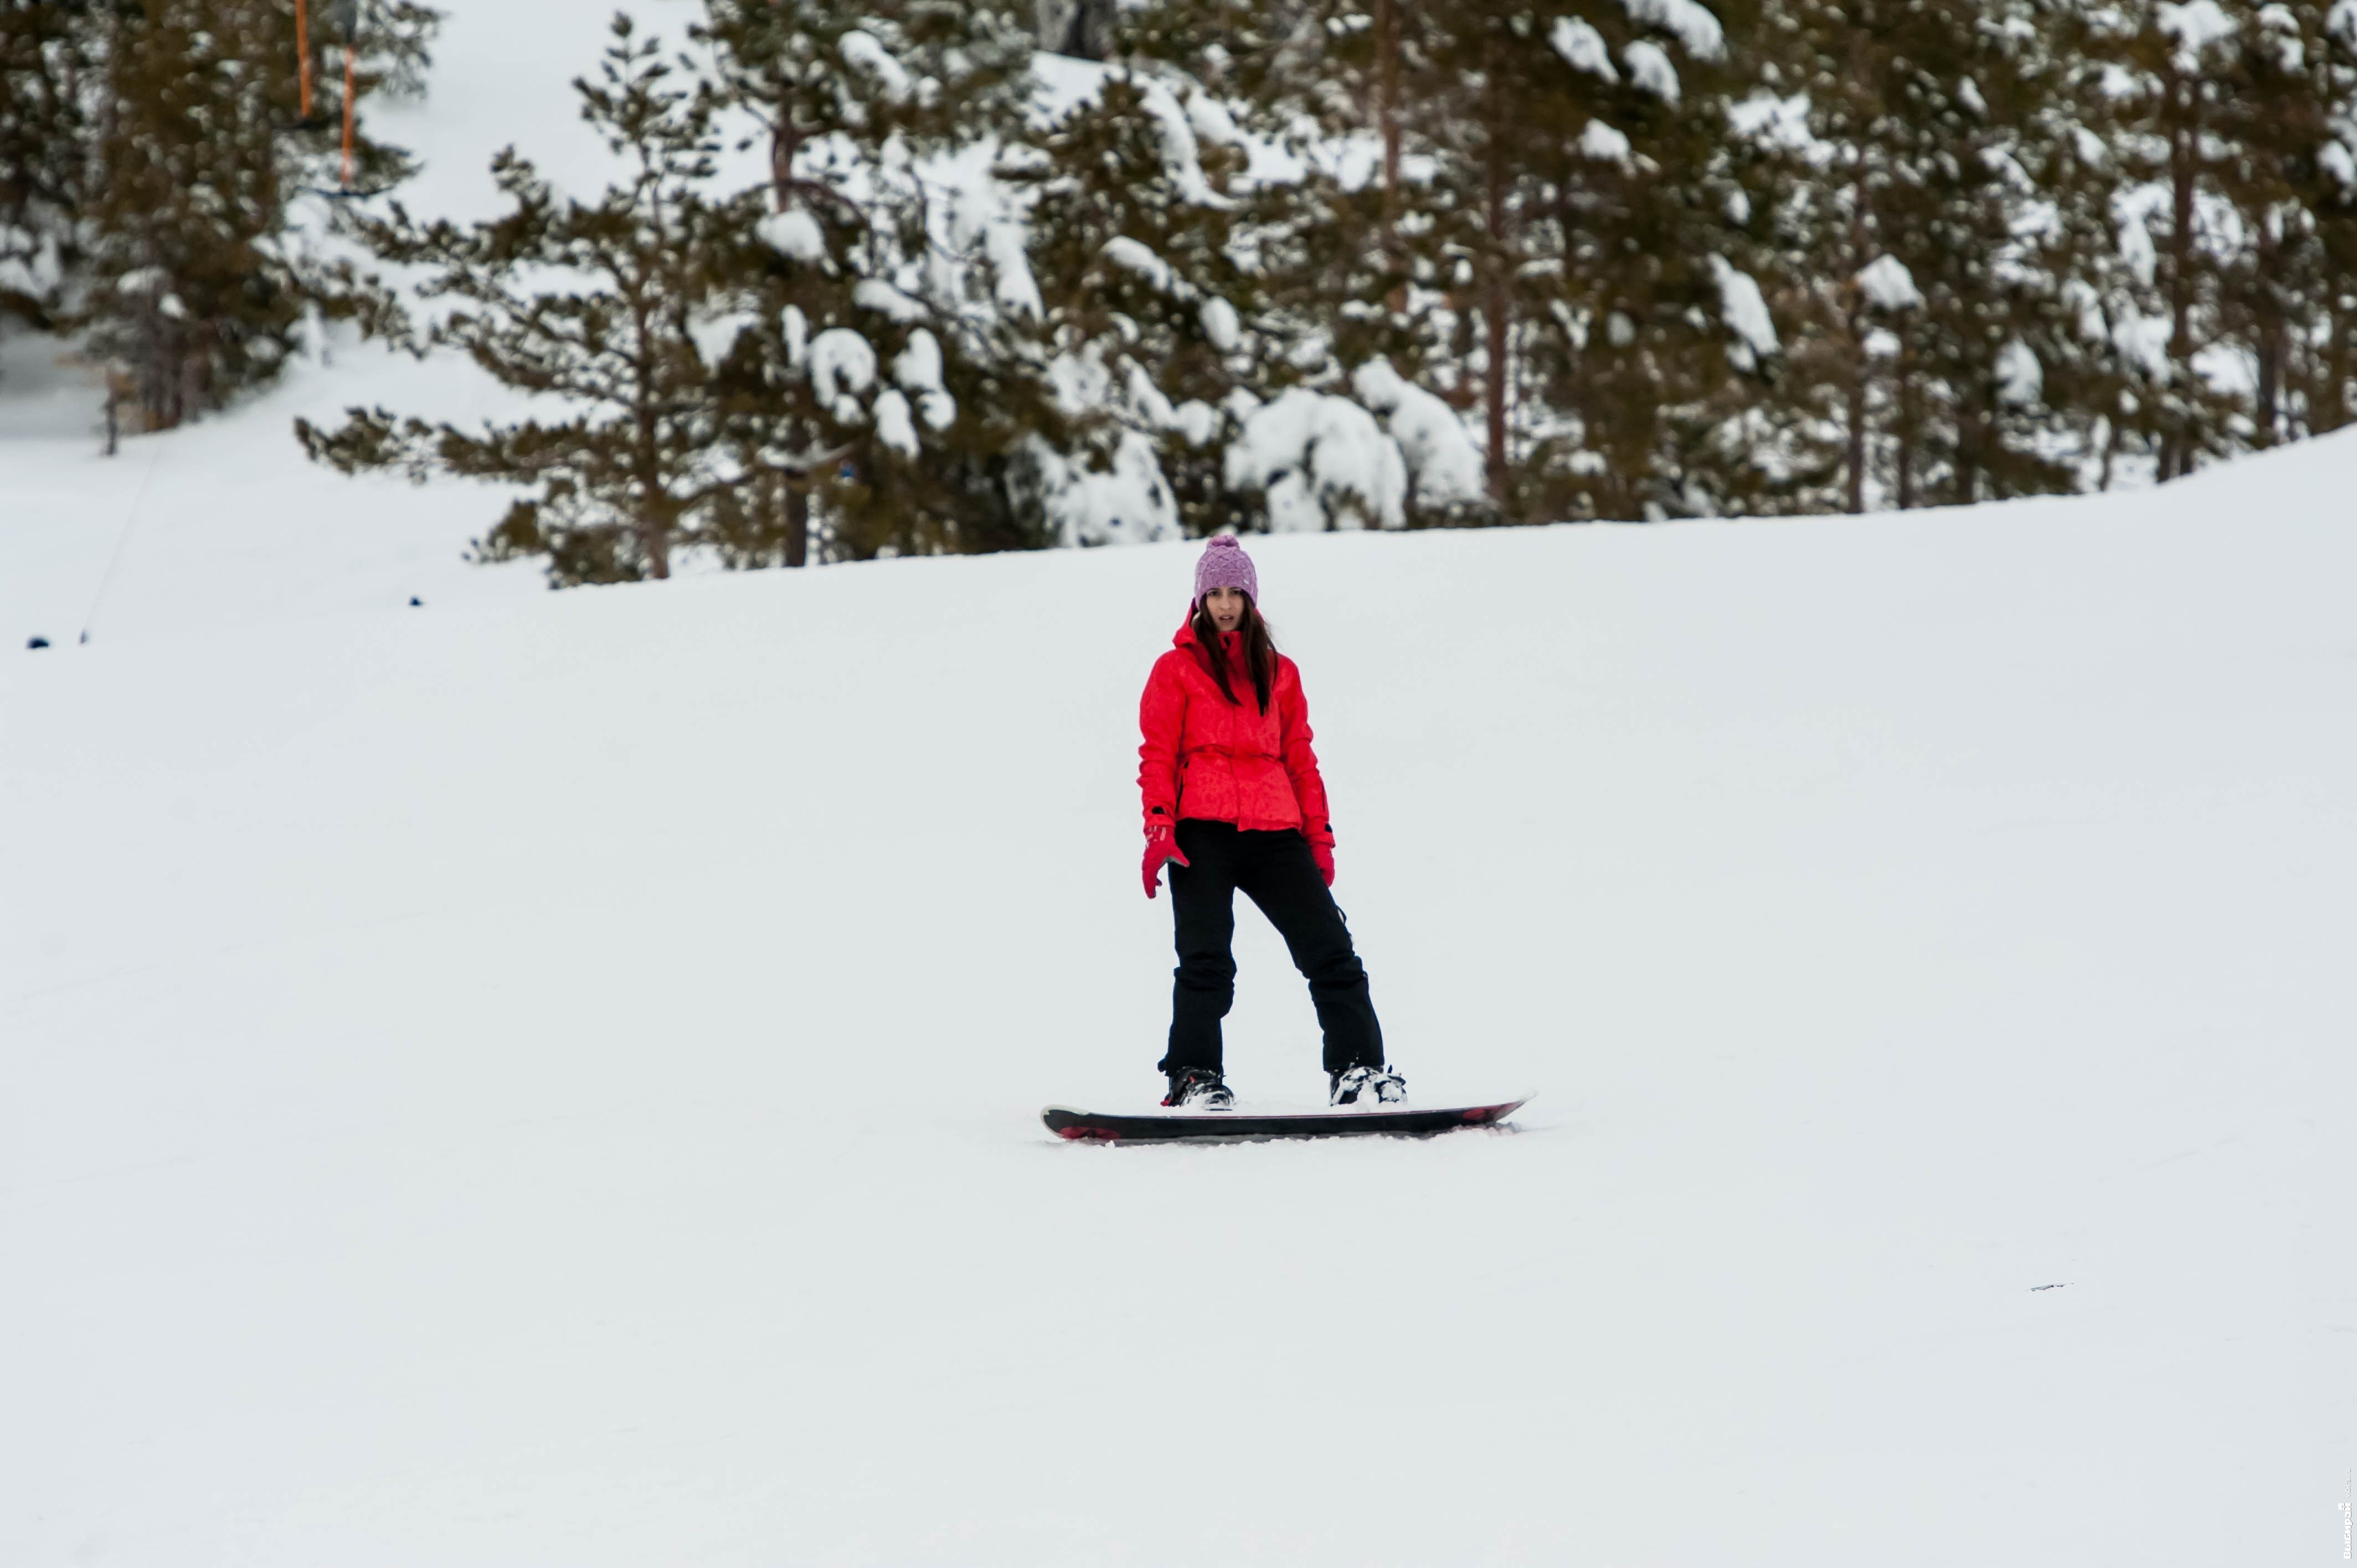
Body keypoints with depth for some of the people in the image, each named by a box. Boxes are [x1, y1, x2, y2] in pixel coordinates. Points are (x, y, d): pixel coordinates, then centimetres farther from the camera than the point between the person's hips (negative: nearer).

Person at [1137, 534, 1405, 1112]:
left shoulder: (1279, 672, 19)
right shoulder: (1177, 668, 9)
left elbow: (1300, 759, 19)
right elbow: (1158, 756, 4)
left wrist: (1319, 837, 13)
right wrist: (1159, 826, -9)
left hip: (1275, 834, 3)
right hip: (1203, 833, -3)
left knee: (1329, 950, -2)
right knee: (1206, 961, -13)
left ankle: (1358, 1071, 3)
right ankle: (1194, 1080, -8)